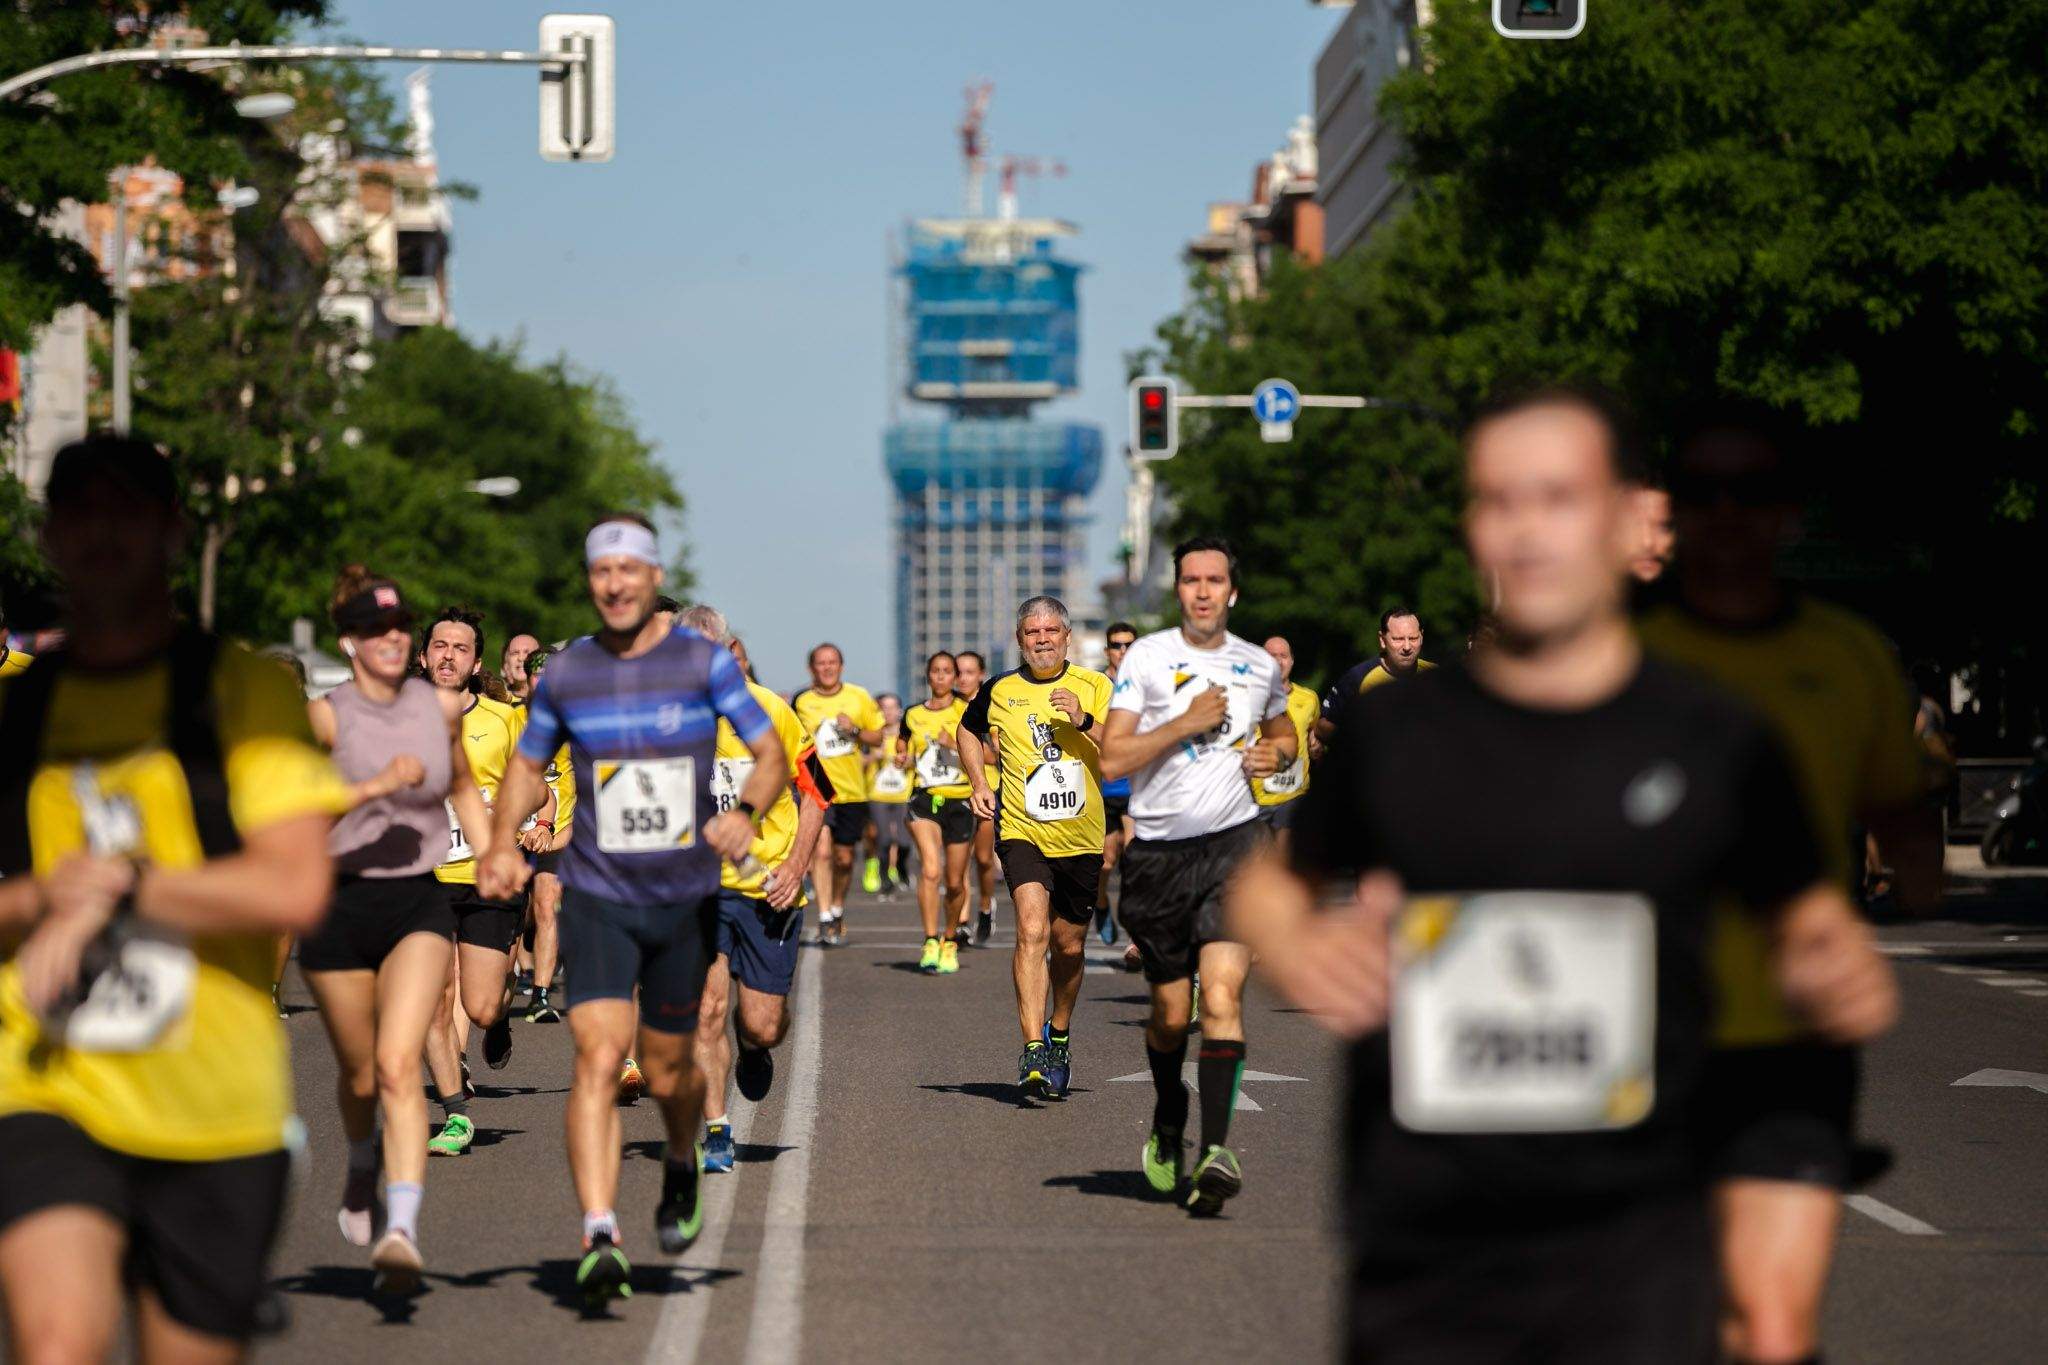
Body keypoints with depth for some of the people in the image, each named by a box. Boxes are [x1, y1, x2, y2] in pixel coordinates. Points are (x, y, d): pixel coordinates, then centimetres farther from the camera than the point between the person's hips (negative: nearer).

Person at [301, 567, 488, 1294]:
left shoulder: (441, 707, 3)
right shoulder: (325, 716, -8)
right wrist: (377, 785, -22)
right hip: (341, 904, -1)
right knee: (358, 1072, 13)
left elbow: (463, 786, 22)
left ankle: (401, 1229, -27)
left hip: (419, 904, 1)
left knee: (398, 1063, -18)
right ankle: (362, 1169, 48)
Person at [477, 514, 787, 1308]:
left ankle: (683, 1168, 46)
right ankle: (599, 1238, -25)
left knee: (667, 1069, 12)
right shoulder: (565, 674, 3)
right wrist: (502, 844, 0)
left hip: (687, 898, 0)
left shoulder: (703, 662, -2)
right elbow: (527, 765, 17)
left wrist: (748, 812, -22)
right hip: (597, 898, 0)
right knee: (599, 1057, -18)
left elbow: (771, 753, -1)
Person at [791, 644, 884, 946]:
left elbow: (878, 736, 9)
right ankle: (825, 919, -16)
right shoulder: (801, 702, 0)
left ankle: (838, 909, 32)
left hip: (851, 790, 2)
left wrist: (855, 731, -9)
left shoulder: (859, 697, 4)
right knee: (821, 852, -17)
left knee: (844, 858, 9)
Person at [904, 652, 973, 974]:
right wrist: (904, 758, 2)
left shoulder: (967, 712, 2)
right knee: (930, 869, -21)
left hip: (959, 802, -1)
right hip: (924, 799, 1)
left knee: (955, 883, 7)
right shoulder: (913, 715, 11)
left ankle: (949, 940, 30)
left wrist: (956, 744, -16)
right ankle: (931, 943, -23)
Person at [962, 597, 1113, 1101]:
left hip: (1081, 837, 2)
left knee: (1070, 945, 12)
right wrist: (978, 783, 11)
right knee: (1033, 930, -21)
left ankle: (1059, 1034, 38)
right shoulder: (999, 691, 3)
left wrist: (1083, 721, -21)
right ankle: (1033, 1052, -26)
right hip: (1023, 831, -1)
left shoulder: (1094, 687, 1)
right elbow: (969, 731, 24)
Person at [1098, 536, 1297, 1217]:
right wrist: (1184, 724, -16)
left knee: (1221, 993, -18)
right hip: (1161, 849, 0)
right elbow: (1111, 758, -7)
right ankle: (1167, 1123, 37)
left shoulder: (1259, 665, 10)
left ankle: (1215, 1149, -24)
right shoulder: (1146, 657, 0)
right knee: (1170, 1011, 9)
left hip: (1235, 841, 0)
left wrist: (1276, 753, 7)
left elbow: (1283, 731, 30)